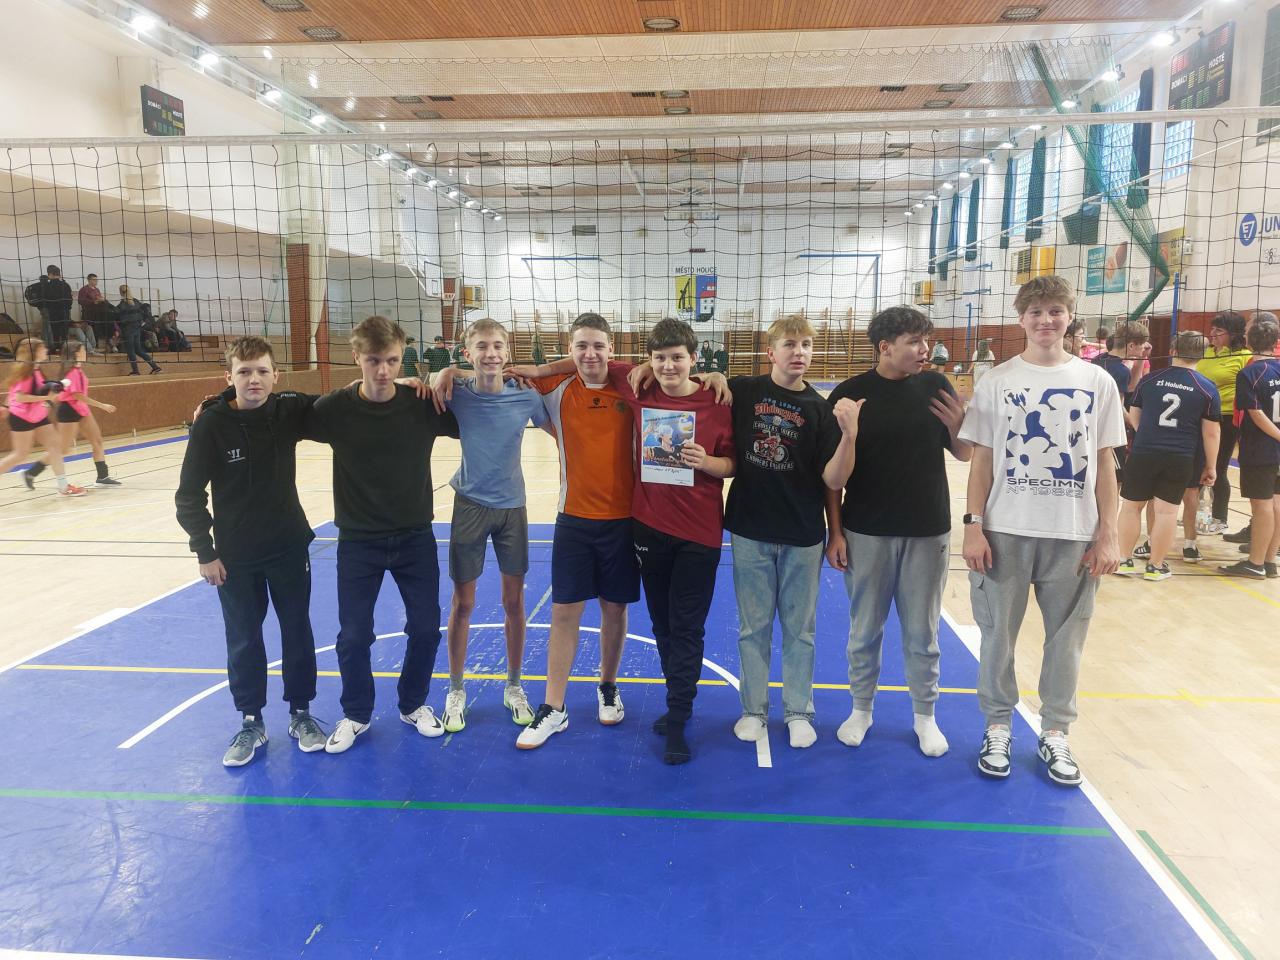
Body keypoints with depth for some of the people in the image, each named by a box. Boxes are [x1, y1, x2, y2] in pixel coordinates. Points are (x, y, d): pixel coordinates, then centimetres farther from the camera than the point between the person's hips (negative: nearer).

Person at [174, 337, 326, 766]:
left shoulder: (289, 411, -9)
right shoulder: (211, 424, -14)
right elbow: (189, 496, -8)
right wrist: (204, 552, -9)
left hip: (289, 548, 2)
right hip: (234, 555, -1)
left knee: (297, 633, 11)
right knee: (243, 641, 10)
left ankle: (301, 714, 29)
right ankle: (251, 722, 27)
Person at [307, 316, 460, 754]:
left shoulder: (423, 405, -10)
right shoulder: (335, 408, -11)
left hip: (415, 537, 1)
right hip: (358, 542, -1)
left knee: (425, 628, 8)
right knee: (353, 636, 5)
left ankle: (414, 704, 32)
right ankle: (356, 714, 29)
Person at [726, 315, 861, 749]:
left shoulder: (821, 409, -5)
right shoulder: (742, 391, -4)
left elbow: (834, 480, -11)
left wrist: (849, 434, -27)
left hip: (802, 536, 0)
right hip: (750, 531, 0)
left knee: (799, 628, 12)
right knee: (753, 627, 12)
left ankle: (798, 712, 28)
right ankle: (754, 709, 28)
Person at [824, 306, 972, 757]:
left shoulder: (935, 385, -2)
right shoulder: (850, 394, -8)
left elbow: (964, 455, 6)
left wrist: (958, 428, -16)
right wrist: (835, 531, -6)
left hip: (928, 531, 1)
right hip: (866, 532, -1)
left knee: (922, 632, 12)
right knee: (864, 630, 12)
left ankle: (925, 715, 30)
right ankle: (861, 708, 31)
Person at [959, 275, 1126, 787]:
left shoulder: (1097, 382, 4)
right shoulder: (997, 381, 1)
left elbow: (1104, 463, 6)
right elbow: (981, 460, 1)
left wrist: (1107, 534, 0)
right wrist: (973, 526, -6)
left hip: (1074, 533, 1)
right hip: (1006, 531, -1)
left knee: (1066, 636, 9)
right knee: (999, 634, 8)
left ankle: (1055, 733, 25)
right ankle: (998, 727, 24)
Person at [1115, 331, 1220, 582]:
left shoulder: (1149, 380, 1)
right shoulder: (1208, 389, -2)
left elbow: (1134, 417, 11)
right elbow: (1211, 433, -1)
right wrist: (1210, 467, 8)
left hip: (1143, 453, 1)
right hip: (1181, 458, 0)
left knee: (1131, 505, 10)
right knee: (1166, 511, 5)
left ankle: (1124, 560, 15)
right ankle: (1155, 565, 13)